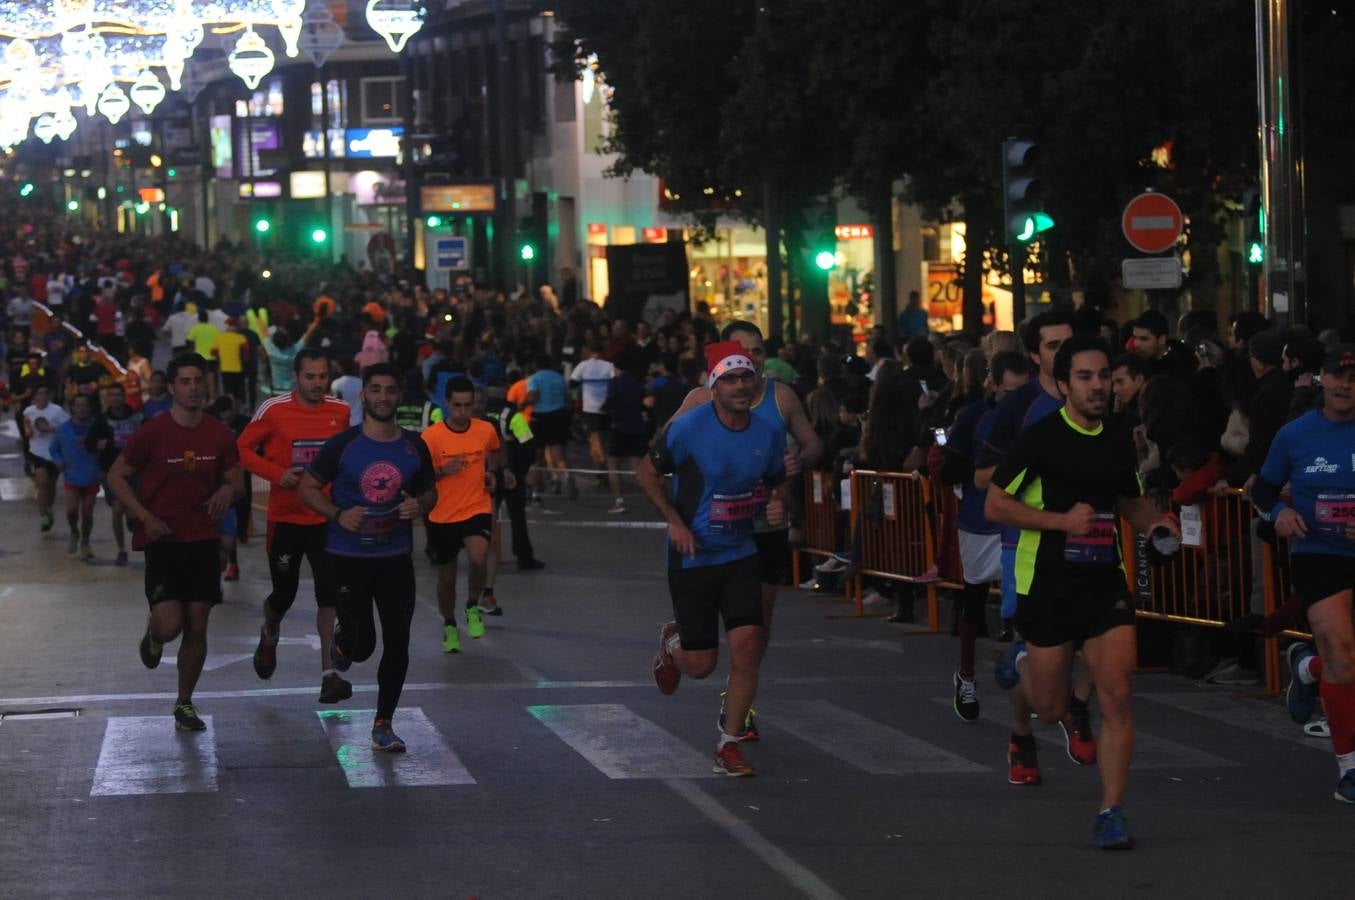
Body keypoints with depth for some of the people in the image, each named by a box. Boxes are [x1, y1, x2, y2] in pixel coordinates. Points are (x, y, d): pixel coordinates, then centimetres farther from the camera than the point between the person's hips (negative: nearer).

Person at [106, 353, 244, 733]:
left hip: (203, 540, 3)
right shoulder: (152, 432, -8)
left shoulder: (220, 435, 2)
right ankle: (153, 634, 23)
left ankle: (185, 704, 19)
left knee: (197, 627, 4)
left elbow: (237, 482, 13)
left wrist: (228, 490, -11)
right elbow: (117, 476, 0)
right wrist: (145, 516, -11)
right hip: (162, 540, -3)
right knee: (170, 625, -15)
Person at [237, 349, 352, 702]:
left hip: (327, 517, 1)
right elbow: (243, 449, -2)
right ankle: (270, 635, 45)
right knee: (283, 594, 10)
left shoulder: (341, 412, 2)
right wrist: (277, 474, -16)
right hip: (285, 517, -1)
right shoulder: (274, 409, -7)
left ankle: (329, 674, -10)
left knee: (329, 594, -11)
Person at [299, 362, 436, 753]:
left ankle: (383, 726, 10)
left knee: (397, 643, -2)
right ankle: (342, 643, 35)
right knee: (362, 645, -3)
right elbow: (308, 487, -2)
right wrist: (338, 515, -18)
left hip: (396, 556, 3)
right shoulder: (343, 445, -7)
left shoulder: (414, 447, 3)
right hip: (348, 556, -3)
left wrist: (419, 506, -9)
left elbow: (429, 492, 15)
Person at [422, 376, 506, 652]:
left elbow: (496, 451, 23)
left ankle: (473, 608, 2)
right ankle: (449, 626, 38)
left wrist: (492, 471, 8)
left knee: (478, 559, -27)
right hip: (442, 516, 0)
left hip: (477, 510, 0)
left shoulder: (486, 430, -2)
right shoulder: (431, 436, -11)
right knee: (446, 578, 12)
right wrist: (442, 471, -23)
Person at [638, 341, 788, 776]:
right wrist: (675, 521, -14)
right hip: (693, 557, -3)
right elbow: (646, 473, -3)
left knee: (747, 646, -12)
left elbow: (776, 481, 17)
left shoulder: (769, 433, 0)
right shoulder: (689, 428, -14)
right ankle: (672, 642, 40)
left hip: (741, 554, 3)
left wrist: (777, 506, -6)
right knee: (700, 665, 2)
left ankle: (729, 745, 3)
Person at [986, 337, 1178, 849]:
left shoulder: (1118, 444, 8)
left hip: (1105, 582, 3)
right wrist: (1063, 520, -17)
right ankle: (1019, 668, 44)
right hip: (1047, 585, -3)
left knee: (1116, 698, -11)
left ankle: (1111, 813, -4)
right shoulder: (1040, 438, -8)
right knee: (1051, 708, 7)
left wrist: (1155, 523, 4)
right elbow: (995, 504, -9)